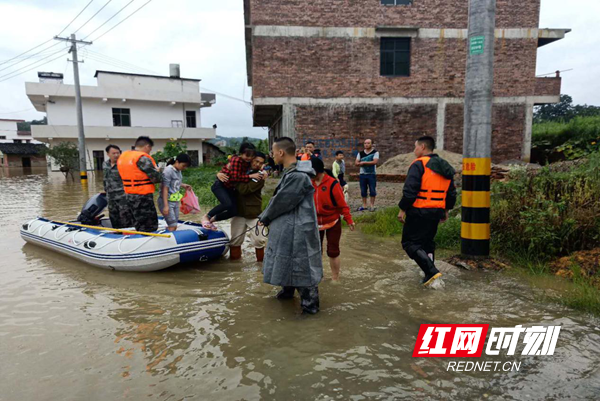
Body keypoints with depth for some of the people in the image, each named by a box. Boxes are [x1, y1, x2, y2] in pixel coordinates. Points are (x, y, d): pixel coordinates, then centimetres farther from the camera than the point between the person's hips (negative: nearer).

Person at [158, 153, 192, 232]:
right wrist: (166, 206, -23)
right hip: (167, 202, -8)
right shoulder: (168, 171, -17)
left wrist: (183, 185, 4)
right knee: (172, 226, -11)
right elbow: (165, 188, -20)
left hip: (176, 202, 8)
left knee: (174, 226, 10)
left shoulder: (178, 171, 7)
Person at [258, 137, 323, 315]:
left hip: (298, 230, -10)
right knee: (287, 262, 25)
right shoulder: (290, 173, 7)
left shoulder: (298, 176, -25)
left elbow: (281, 202, -20)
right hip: (287, 228, 10)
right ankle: (288, 290, 45)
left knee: (301, 266, 2)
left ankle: (310, 304, 16)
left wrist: (264, 218, -5)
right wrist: (265, 216, 5)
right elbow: (278, 199, 12)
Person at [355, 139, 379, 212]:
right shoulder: (360, 153, 10)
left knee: (372, 190, -1)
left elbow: (375, 161, -16)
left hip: (372, 174, -3)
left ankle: (372, 205, 8)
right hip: (362, 174, 4)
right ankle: (364, 205, 16)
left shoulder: (375, 152, -1)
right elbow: (356, 163, 4)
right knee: (363, 191, 7)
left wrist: (363, 162, -12)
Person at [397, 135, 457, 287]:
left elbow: (410, 190, -20)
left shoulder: (419, 164, -12)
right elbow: (451, 193, 17)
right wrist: (446, 210, 26)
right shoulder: (445, 167, 13)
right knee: (428, 242, 21)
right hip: (436, 212, 8)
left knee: (410, 242, 0)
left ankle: (432, 271, -12)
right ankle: (429, 275, 23)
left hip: (418, 212, -8)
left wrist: (402, 209, -12)